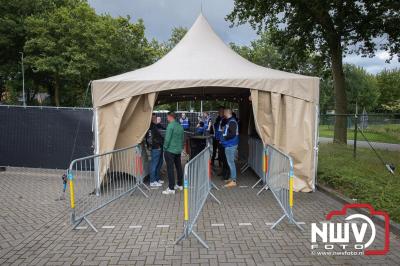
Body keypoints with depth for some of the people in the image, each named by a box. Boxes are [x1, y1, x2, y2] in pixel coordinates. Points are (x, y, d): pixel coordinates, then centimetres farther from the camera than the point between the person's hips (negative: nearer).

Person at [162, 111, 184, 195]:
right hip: (178, 150, 8)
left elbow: (167, 138, -18)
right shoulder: (180, 126, 8)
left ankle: (171, 188, -2)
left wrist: (165, 148, -7)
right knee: (179, 167, 16)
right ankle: (180, 185, 28)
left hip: (170, 150, -8)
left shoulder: (170, 125, -15)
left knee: (170, 169, -4)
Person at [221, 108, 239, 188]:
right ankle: (232, 178, 27)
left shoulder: (231, 122, -17)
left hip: (230, 145, -10)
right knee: (230, 162, 17)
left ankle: (233, 181, -2)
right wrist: (224, 137, 13)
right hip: (230, 145, 10)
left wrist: (224, 138, -14)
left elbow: (233, 134, -24)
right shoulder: (230, 121, 13)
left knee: (231, 162, -6)